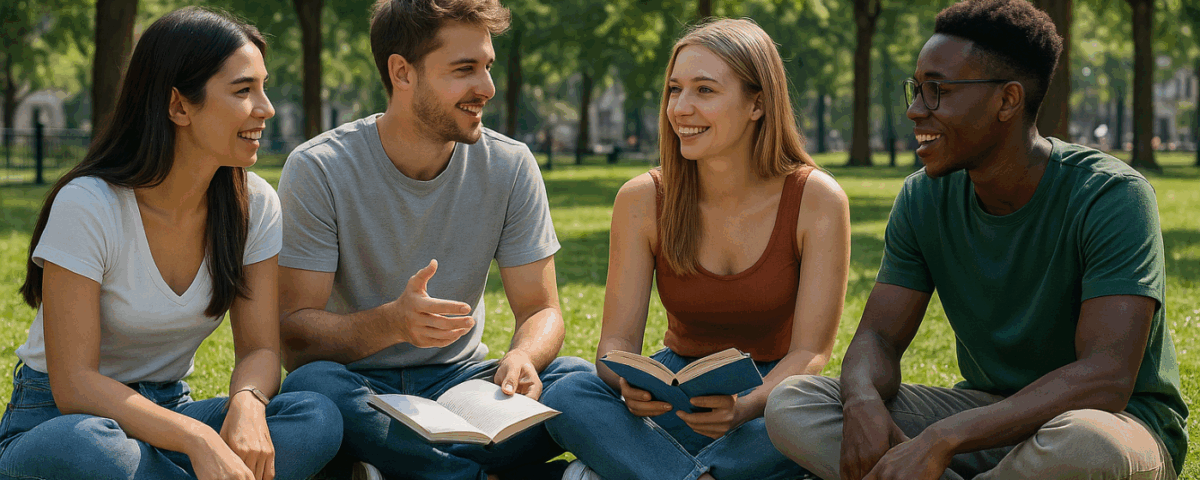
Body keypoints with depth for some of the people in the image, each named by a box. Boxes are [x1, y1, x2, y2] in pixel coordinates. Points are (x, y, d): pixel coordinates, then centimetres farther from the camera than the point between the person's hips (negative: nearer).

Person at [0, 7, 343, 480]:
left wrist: (247, 404, -28)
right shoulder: (88, 205, -19)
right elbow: (73, 384, -22)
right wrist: (197, 438, -37)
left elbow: (259, 348, -3)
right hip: (58, 419, -4)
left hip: (168, 412, 4)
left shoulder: (254, 206, -3)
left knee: (318, 418, -23)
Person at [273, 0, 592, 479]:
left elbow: (540, 309, -1)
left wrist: (521, 358, -27)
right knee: (312, 385, -36)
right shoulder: (318, 170, -12)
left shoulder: (509, 166, -2)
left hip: (459, 380, 3)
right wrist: (394, 322, -36)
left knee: (579, 380, -24)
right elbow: (294, 335, -16)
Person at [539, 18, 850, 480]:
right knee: (566, 397, -28)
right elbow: (618, 338, -8)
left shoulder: (817, 200, -13)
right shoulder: (643, 200, -7)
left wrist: (746, 407, -38)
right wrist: (629, 384, -34)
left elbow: (811, 350, -16)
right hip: (679, 387, 1)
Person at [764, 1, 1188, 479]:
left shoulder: (1109, 196, -21)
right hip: (990, 412, 5)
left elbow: (1105, 380, -31)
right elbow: (878, 337, -2)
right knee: (791, 406, -14)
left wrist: (939, 439, -38)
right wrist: (863, 403, -29)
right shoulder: (923, 200, -2)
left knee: (1083, 442, -43)